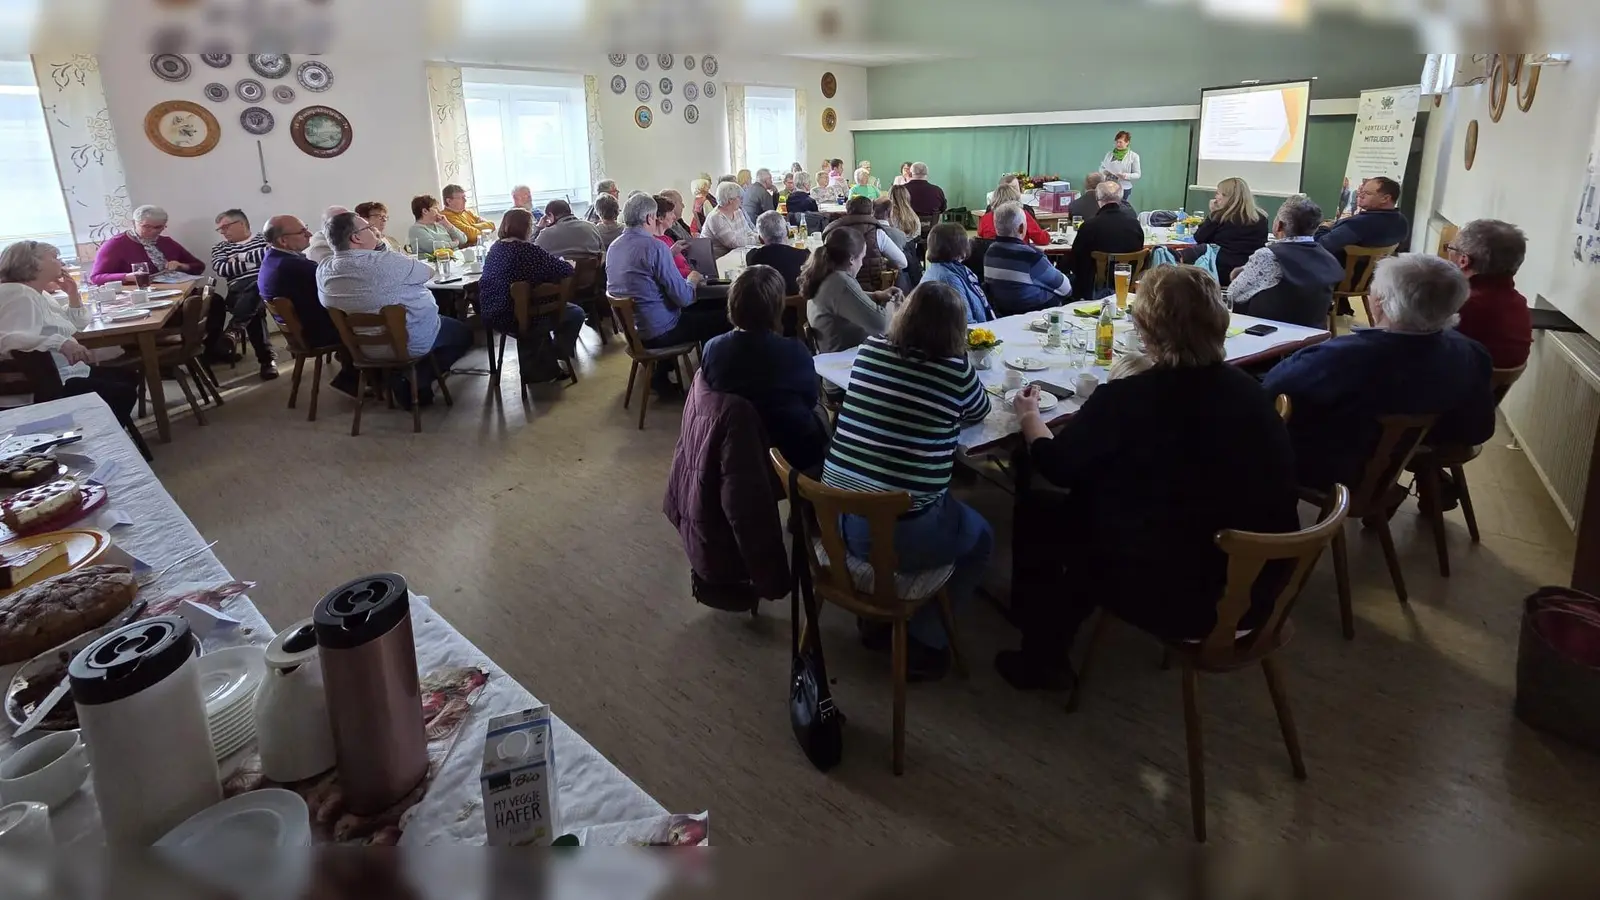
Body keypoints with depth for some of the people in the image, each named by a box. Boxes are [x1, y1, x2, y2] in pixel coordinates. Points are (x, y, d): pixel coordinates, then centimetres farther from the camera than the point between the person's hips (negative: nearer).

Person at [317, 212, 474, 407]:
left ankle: (406, 376, 12)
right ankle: (418, 380, 3)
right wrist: (408, 263, 12)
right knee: (464, 333, 18)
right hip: (409, 342, -7)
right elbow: (429, 272, -8)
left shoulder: (323, 269, -7)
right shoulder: (386, 262, -26)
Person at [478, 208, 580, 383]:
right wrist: (570, 264, 7)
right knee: (575, 313, 10)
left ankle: (534, 368, 41)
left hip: (493, 316, 9)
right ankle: (557, 359, 20)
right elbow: (565, 270, -18)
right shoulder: (528, 250, -18)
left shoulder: (495, 248, 7)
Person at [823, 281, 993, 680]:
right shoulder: (955, 370, -9)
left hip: (836, 519, 6)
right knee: (980, 539, 24)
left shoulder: (868, 350, 3)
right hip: (900, 532, -6)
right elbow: (979, 413, 14)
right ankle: (923, 641, 21)